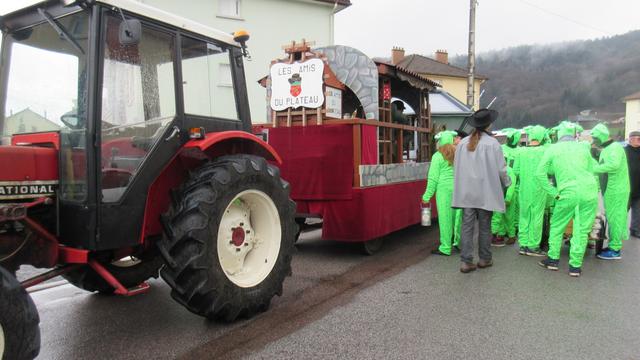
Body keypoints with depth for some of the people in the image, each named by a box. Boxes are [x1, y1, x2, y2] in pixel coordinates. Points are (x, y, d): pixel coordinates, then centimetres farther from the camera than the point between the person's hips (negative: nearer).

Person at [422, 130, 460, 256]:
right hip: (458, 189, 6)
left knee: (445, 218, -1)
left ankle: (445, 248, 4)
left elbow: (433, 178, -6)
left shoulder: (438, 156, -4)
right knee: (456, 217, 16)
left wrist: (427, 196, -1)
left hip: (444, 189, -6)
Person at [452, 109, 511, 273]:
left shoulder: (462, 143, 0)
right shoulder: (493, 143, -10)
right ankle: (484, 259, 23)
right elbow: (501, 169, -5)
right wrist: (507, 183, 14)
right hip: (486, 192, -2)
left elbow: (456, 167, 7)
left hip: (466, 192, 3)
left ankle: (466, 261, 2)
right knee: (484, 227, 10)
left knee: (467, 226, 4)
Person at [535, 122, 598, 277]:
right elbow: (591, 170, 13)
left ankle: (553, 259, 19)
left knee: (556, 226, 16)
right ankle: (575, 265, 10)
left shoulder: (552, 149, 4)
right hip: (589, 191, 2)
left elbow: (540, 174, 1)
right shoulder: (583, 147, 10)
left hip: (568, 193, -2)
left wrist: (554, 192, 4)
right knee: (582, 230, 7)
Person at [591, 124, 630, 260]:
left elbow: (614, 164, -34)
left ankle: (615, 250, 3)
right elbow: (603, 168, 15)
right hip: (610, 190, 9)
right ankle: (613, 245, 25)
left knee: (615, 218, -3)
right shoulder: (605, 150, 15)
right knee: (612, 218, 15)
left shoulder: (615, 148, -16)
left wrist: (593, 168, -29)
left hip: (617, 191, -9)